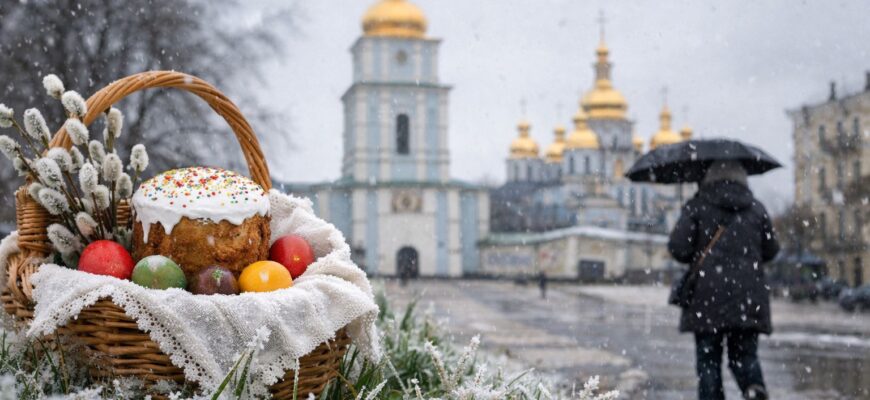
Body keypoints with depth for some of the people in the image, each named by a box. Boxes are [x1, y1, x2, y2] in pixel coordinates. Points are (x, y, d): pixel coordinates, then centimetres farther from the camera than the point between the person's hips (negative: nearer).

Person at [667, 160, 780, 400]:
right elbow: (771, 251, 14)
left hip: (707, 297, -2)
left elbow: (678, 247, -8)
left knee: (708, 358, 6)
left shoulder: (697, 206, 0)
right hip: (748, 299, 2)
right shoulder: (756, 209, 9)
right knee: (744, 353, 12)